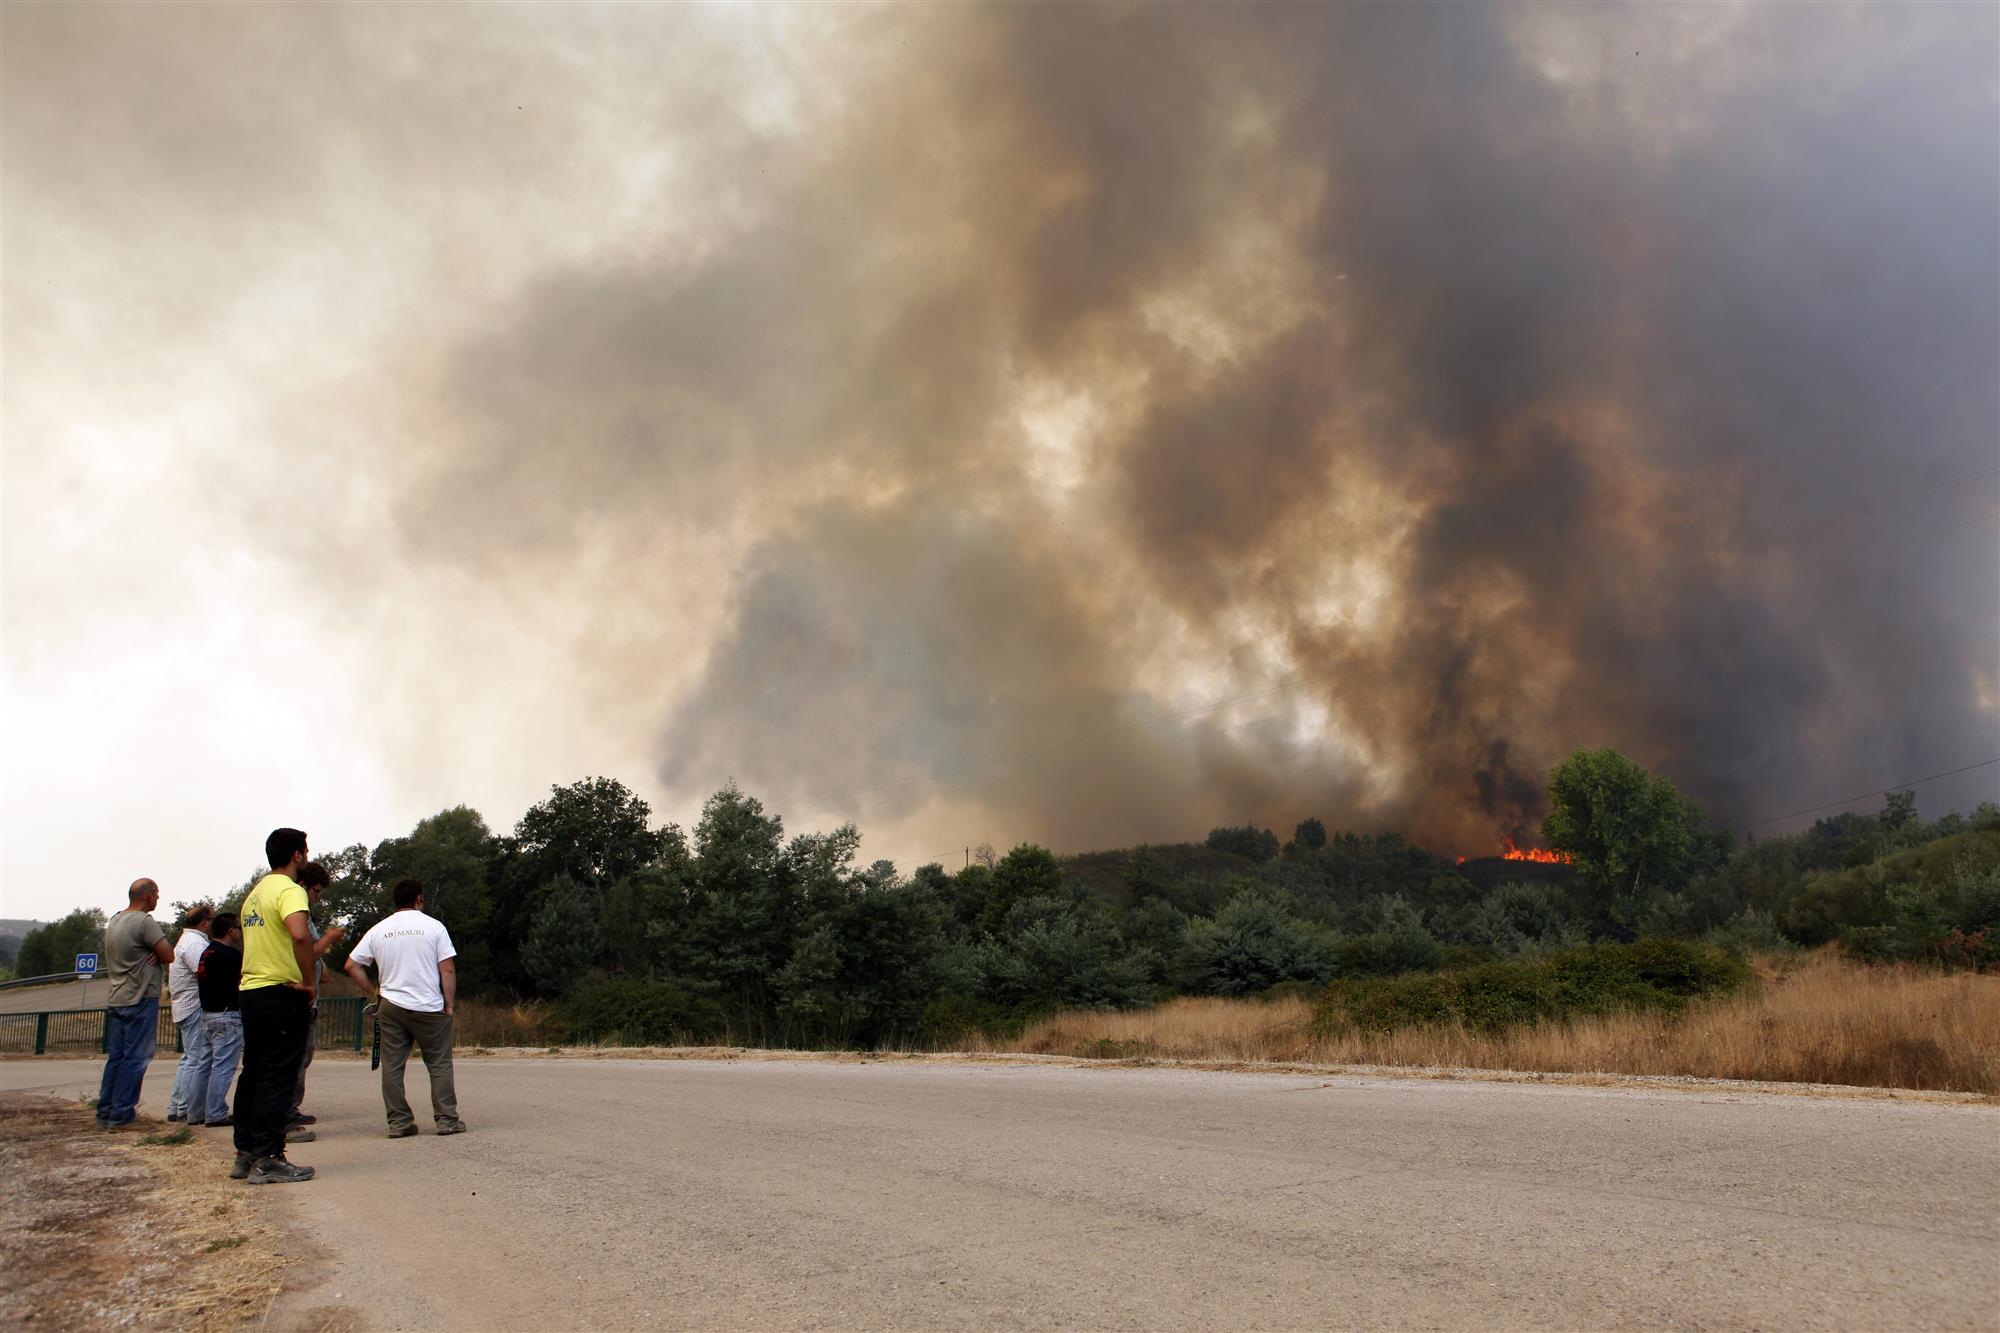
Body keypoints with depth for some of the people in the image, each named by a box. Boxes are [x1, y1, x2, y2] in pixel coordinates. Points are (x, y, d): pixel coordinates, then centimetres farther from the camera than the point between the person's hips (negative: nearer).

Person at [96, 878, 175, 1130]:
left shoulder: (114, 921, 14)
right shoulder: (144, 922, -14)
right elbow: (169, 955, -15)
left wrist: (152, 953, 2)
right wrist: (156, 952, 6)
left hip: (115, 999, 8)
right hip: (141, 999, -8)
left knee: (115, 1057, 11)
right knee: (135, 1058, -3)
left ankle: (105, 1113, 13)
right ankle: (121, 1114, -3)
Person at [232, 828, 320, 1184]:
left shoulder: (255, 894, 17)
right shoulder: (290, 890, -12)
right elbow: (300, 935, -31)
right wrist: (309, 982, -21)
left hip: (250, 991, 9)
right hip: (282, 993, -9)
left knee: (253, 1074, 14)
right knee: (277, 1078, -6)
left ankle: (246, 1153, 19)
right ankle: (267, 1160, -5)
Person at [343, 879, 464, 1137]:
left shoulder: (378, 930, 7)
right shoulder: (433, 926, -2)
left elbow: (351, 965, 8)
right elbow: (447, 970, -6)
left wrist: (373, 992, 16)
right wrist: (449, 1003, 1)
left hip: (391, 1007, 3)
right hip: (429, 1008, -3)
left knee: (392, 1066, 8)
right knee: (440, 1065, 4)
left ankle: (398, 1122, 7)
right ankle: (447, 1120, 3)